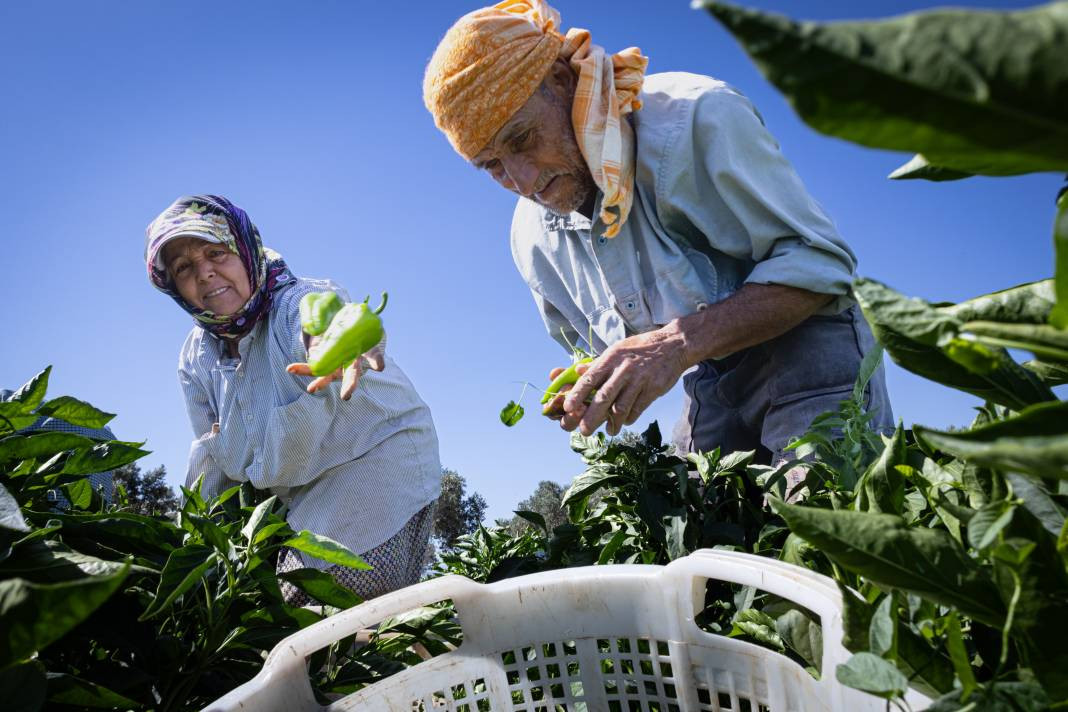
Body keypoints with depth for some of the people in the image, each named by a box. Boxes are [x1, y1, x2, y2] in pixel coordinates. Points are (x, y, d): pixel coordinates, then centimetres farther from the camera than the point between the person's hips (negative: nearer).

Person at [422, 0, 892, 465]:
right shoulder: (532, 236, -2)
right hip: (710, 389, 5)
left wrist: (678, 343, -33)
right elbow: (588, 346, 14)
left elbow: (819, 261, -22)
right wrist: (585, 392, -11)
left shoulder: (694, 117, -22)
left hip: (808, 348, -4)